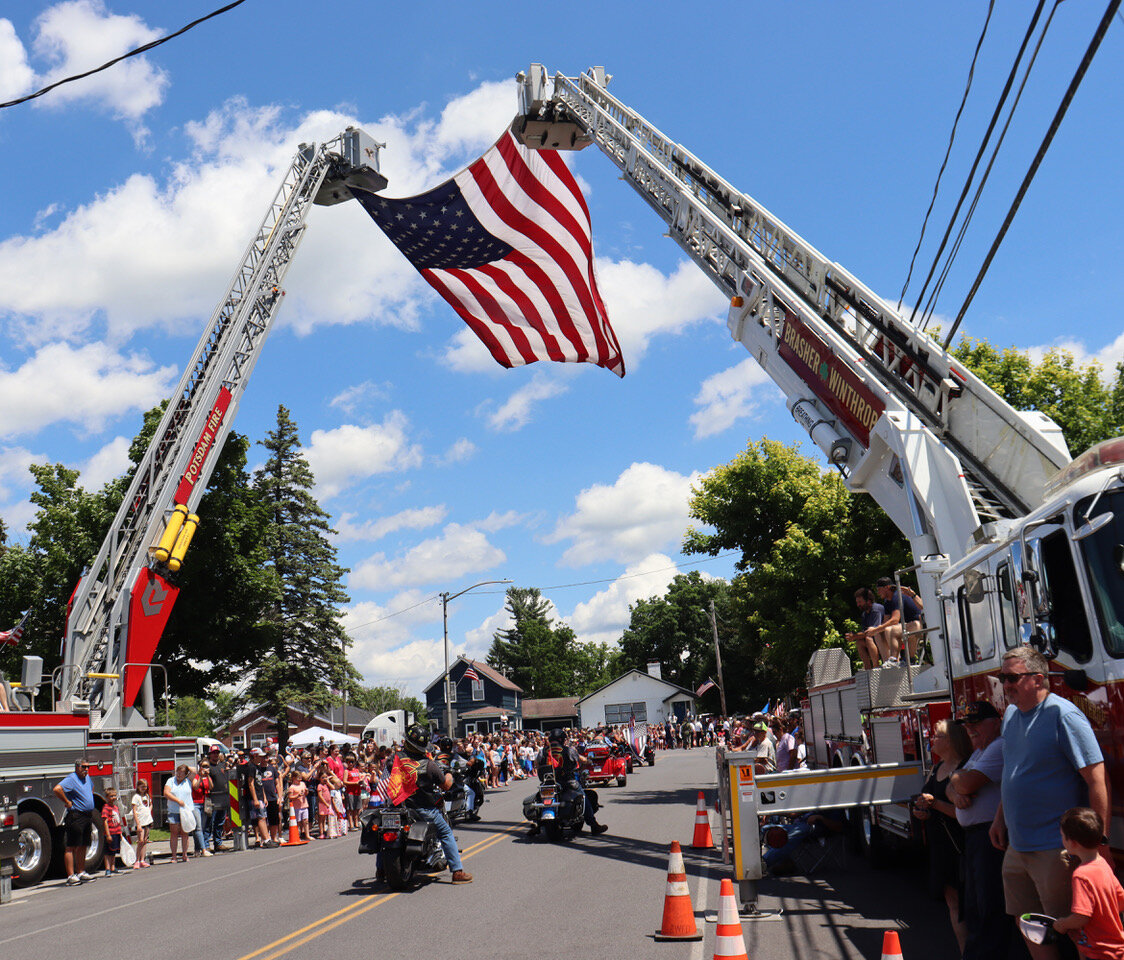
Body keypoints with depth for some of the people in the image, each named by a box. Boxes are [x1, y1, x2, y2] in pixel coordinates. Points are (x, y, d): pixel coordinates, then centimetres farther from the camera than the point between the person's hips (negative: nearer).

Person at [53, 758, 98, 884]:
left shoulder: (87, 777, 15)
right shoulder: (71, 779, -12)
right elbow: (57, 789, -29)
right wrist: (67, 802, -21)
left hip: (88, 816, 9)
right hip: (76, 816, -9)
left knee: (83, 847, 13)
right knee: (72, 847, -6)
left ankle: (81, 873, 20)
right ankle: (71, 876, -6)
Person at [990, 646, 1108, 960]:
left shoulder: (1063, 715, -15)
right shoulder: (1011, 715, 10)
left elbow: (1096, 778, -17)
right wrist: (1000, 818, 21)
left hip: (1056, 848, -8)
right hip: (1017, 847, 8)